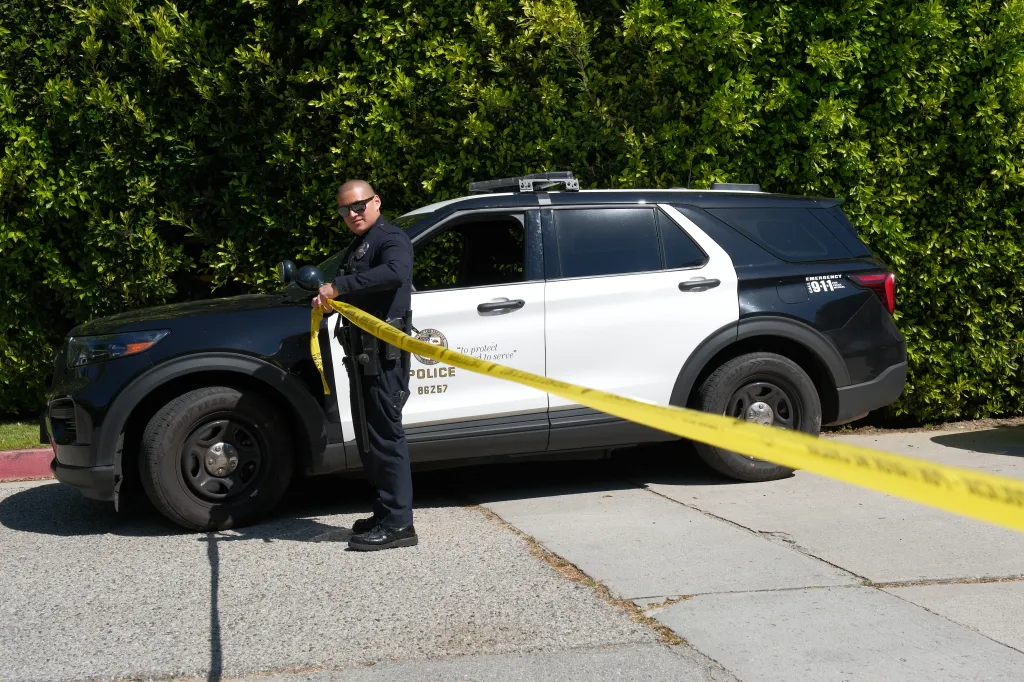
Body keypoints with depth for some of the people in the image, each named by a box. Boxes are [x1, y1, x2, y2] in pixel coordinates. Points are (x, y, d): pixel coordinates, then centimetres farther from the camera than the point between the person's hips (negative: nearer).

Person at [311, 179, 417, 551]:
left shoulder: (391, 239, -8)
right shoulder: (355, 247, 24)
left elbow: (396, 272, -30)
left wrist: (339, 286, -31)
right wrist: (326, 296, 1)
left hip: (384, 353, -10)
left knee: (385, 436, -10)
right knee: (369, 438, 14)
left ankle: (397, 524, -7)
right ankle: (386, 514, 23)